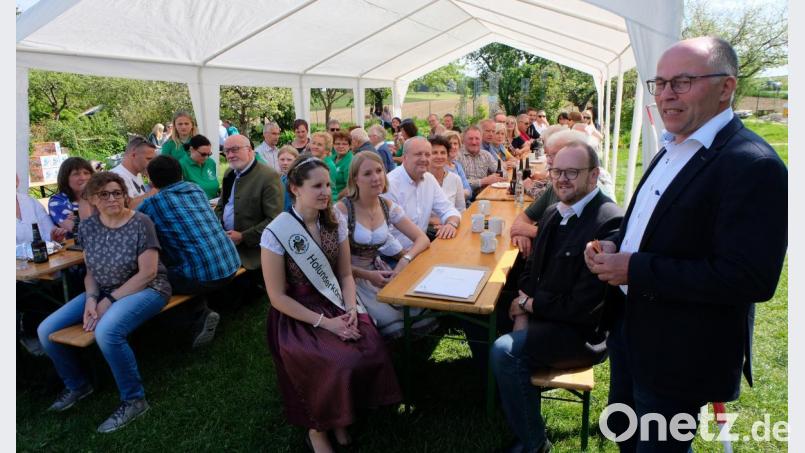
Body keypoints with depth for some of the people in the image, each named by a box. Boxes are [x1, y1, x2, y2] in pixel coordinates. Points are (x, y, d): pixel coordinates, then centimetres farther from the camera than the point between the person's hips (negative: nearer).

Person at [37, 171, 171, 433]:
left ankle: (134, 400, -14)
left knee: (106, 332, -35)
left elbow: (148, 273, -17)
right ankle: (77, 385, 23)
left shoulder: (140, 223, -15)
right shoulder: (88, 227, 3)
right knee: (46, 331, -4)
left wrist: (109, 301, -18)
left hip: (145, 290, -7)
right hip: (104, 292, 7)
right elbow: (91, 271, 10)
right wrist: (91, 299, -10)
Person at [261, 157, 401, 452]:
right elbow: (278, 297, -12)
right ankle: (317, 429, 3)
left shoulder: (335, 223, 1)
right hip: (297, 316, -4)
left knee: (374, 353, -21)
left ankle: (342, 417, 6)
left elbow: (345, 274, 7)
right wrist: (324, 322, -18)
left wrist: (350, 309, -11)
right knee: (342, 363, -28)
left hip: (336, 305, 5)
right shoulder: (276, 233, -15)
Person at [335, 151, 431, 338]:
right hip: (350, 277, -5)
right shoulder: (342, 210, -15)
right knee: (393, 322, -24)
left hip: (378, 271, 5)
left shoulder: (388, 207, 1)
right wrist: (367, 275, -21)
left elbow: (422, 239, 0)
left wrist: (405, 260, -19)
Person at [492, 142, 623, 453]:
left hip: (582, 331, -8)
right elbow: (532, 268, 13)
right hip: (544, 314, 9)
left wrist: (529, 304, -12)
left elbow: (582, 306, -24)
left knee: (506, 351, -23)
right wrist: (523, 309, -4)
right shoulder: (554, 212, 4)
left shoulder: (609, 223, -23)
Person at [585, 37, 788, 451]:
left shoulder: (752, 165, -21)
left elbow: (753, 278, -27)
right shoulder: (673, 149, 7)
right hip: (630, 330, 8)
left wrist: (636, 270, -25)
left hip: (679, 354, -8)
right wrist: (614, 246, -3)